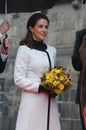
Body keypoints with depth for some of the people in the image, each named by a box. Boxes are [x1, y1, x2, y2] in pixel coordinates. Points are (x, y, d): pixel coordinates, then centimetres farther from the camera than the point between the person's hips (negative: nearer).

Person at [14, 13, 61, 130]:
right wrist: (40, 87, -15)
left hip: (49, 101, 5)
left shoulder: (52, 50, 14)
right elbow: (18, 80, -7)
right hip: (32, 100, -5)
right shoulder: (24, 49, -3)